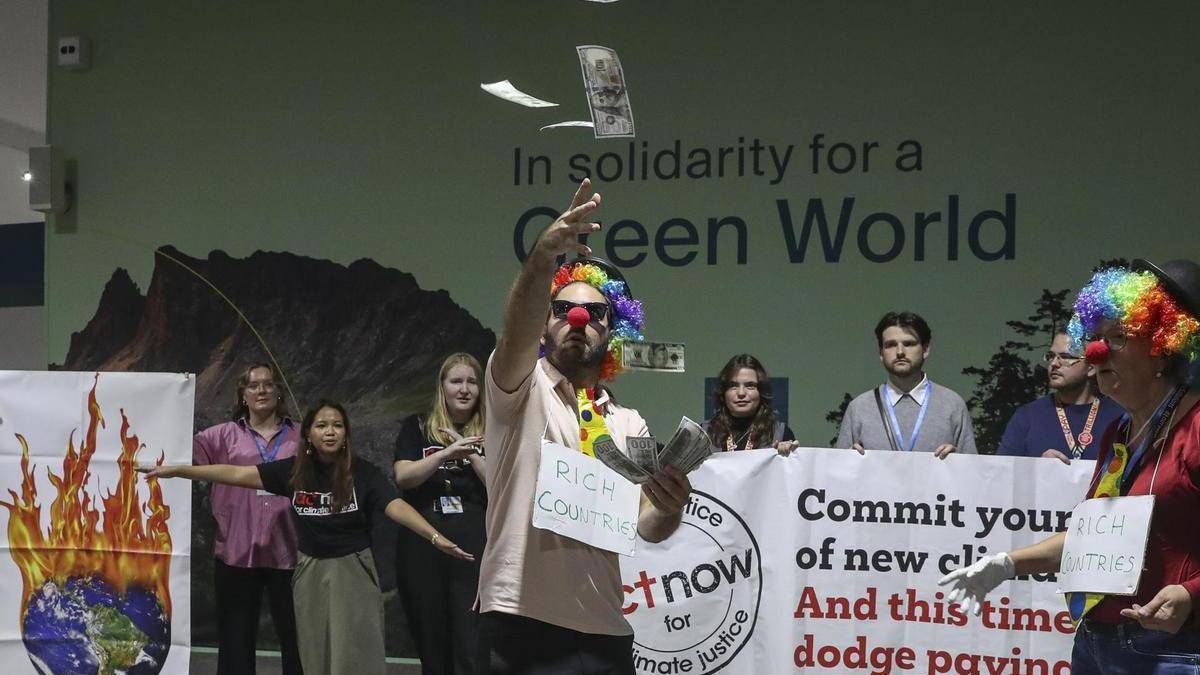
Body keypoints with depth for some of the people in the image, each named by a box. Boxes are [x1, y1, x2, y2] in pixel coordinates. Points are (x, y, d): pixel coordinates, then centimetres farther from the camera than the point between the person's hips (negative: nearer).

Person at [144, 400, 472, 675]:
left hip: (352, 571, -3)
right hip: (311, 572, 3)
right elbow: (237, 474, -5)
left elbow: (396, 505, -24)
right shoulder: (294, 470, -3)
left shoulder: (363, 473, -11)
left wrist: (434, 536, -41)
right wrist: (174, 470, -9)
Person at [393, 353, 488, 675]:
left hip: (474, 544, -2)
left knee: (473, 645, -8)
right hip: (422, 546, 2)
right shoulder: (418, 427, 9)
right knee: (430, 640, 10)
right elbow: (403, 477, -4)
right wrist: (446, 453, -16)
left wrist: (470, 453, -10)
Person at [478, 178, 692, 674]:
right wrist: (544, 254, -36)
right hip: (521, 621, -5)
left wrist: (672, 507, -15)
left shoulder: (629, 425, 18)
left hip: (604, 630, 5)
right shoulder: (519, 389, 4)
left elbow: (647, 526, 10)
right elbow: (518, 328, -18)